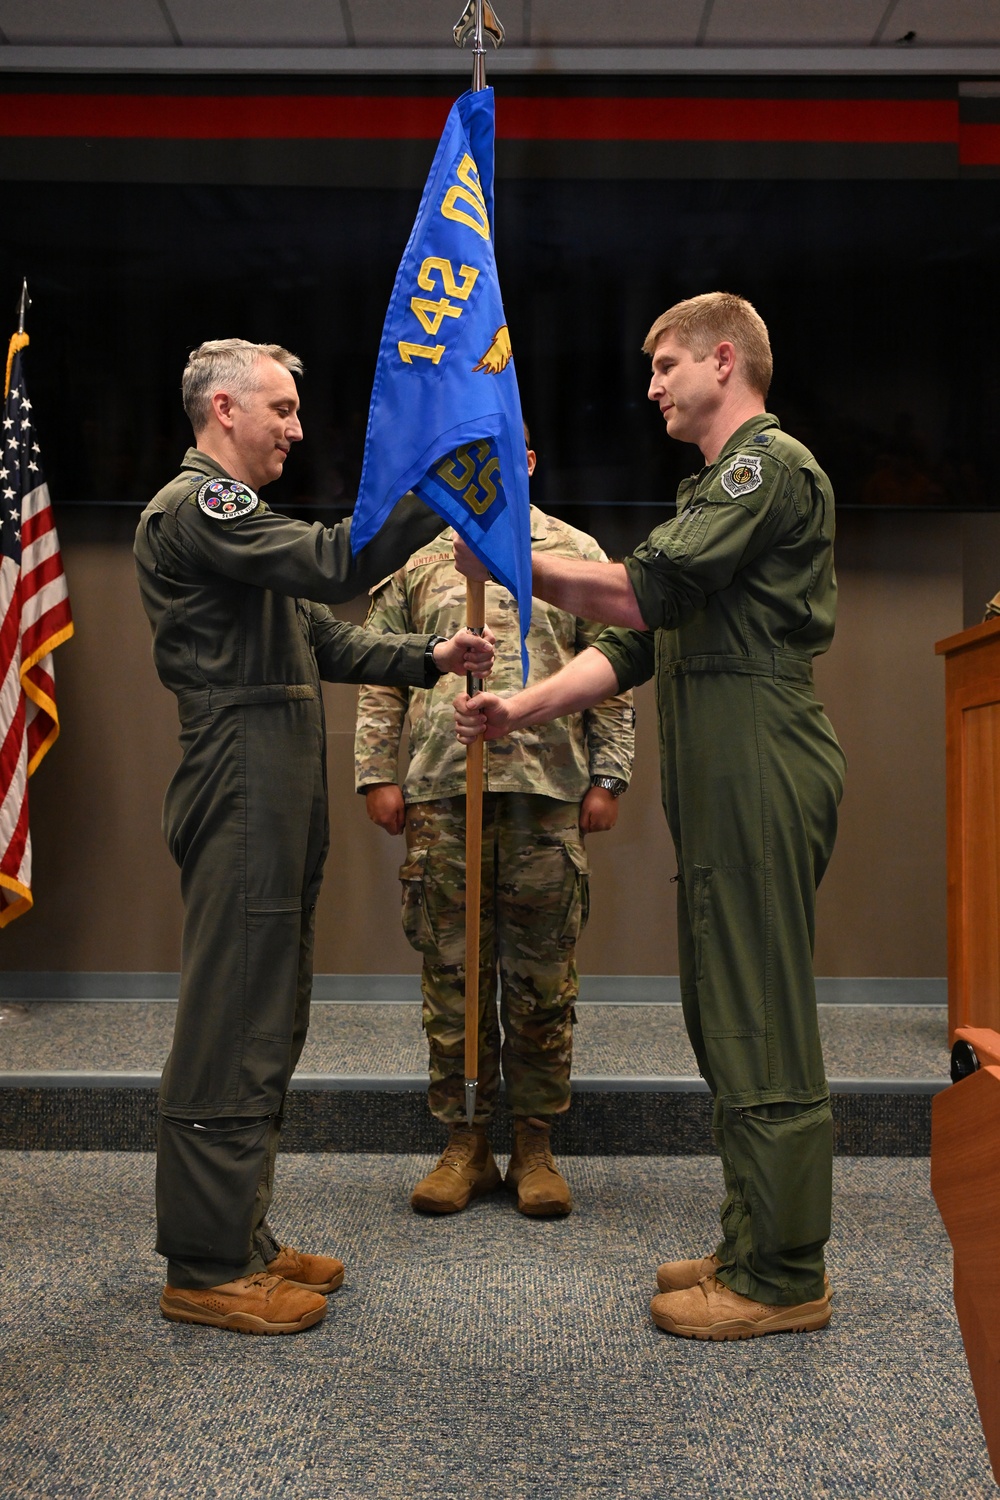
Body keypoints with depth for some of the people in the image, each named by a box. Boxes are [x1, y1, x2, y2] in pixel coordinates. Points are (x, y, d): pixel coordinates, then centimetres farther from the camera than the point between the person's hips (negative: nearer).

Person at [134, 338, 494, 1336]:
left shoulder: (233, 514, 26)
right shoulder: (192, 506, -8)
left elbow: (327, 642, 20)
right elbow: (334, 564, -22)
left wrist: (428, 658, 7)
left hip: (278, 788, 11)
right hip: (240, 785, -11)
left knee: (265, 1023, 13)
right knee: (230, 1027, -6)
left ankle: (238, 1239, 23)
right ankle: (206, 1270, 4)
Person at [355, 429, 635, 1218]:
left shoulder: (577, 552, 12)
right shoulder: (416, 557, 15)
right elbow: (381, 677, 12)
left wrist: (607, 777, 1)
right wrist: (377, 773, 3)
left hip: (547, 790, -1)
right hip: (440, 790, 1)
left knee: (542, 976, 3)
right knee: (452, 972, 4)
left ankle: (535, 1147, 15)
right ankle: (465, 1145, 16)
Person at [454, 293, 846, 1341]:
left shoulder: (771, 462, -6)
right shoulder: (716, 484, 27)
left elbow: (639, 592, -19)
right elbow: (637, 641, 20)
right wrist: (524, 707, 10)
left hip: (759, 769, -10)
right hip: (721, 782, 10)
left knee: (760, 1027, -5)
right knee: (727, 1021, 13)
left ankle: (783, 1278, 6)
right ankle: (756, 1247, 24)